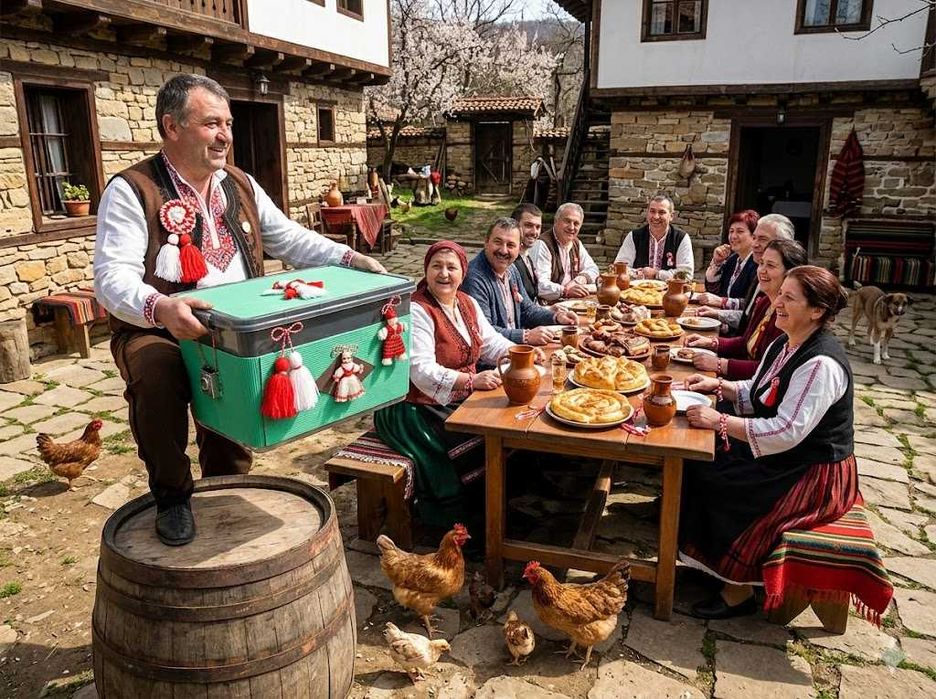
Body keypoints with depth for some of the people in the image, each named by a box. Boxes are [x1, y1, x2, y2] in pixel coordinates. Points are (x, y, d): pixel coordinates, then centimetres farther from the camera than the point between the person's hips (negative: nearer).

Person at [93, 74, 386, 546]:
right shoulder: (131, 190, -7)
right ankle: (171, 493, -6)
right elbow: (112, 276, -16)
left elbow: (291, 240, 12)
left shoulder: (241, 186, 12)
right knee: (156, 372, -33)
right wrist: (159, 308, -37)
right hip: (156, 331, -4)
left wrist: (350, 259, -2)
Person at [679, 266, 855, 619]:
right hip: (781, 457, 9)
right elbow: (757, 395, 17)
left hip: (815, 475, -9)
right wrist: (718, 385, 0)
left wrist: (719, 421, -29)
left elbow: (787, 431, -31)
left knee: (715, 484, -16)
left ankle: (738, 592, 2)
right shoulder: (782, 345, 3)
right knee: (700, 464, -3)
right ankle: (713, 562, 12)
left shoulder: (821, 364, -27)